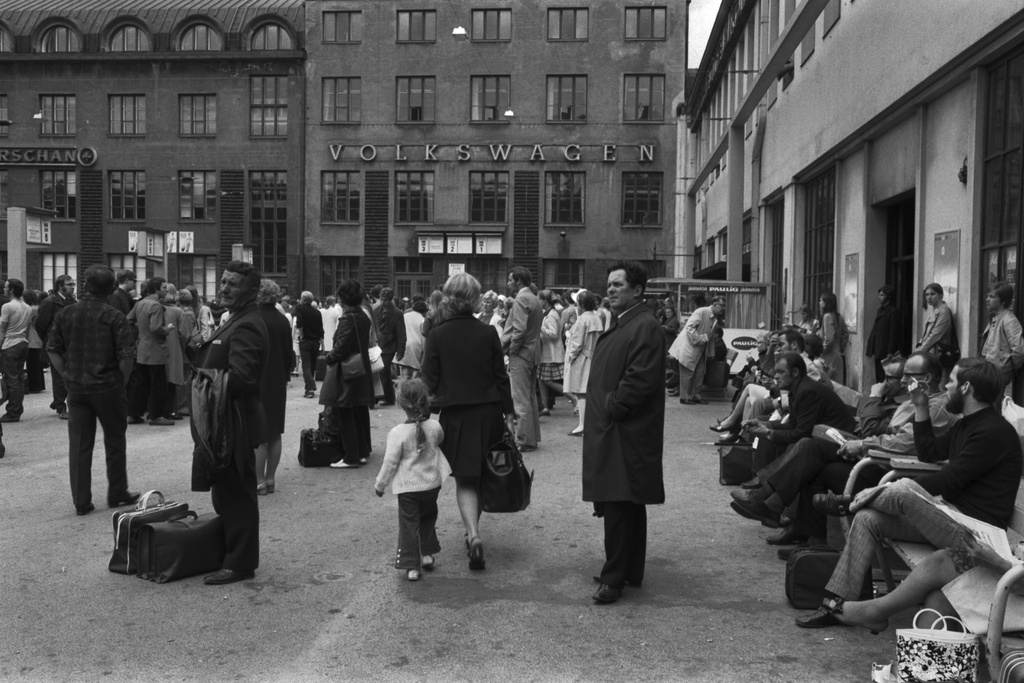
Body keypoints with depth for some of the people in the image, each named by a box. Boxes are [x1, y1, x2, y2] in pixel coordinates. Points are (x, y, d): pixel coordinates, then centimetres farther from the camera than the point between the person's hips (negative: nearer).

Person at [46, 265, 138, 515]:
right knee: (114, 442, 12)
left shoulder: (64, 314, 1)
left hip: (76, 388, 3)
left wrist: (68, 377, 10)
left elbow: (53, 351, 3)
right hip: (108, 388, -3)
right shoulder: (114, 317, -11)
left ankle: (81, 501, 11)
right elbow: (125, 357, -14)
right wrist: (121, 383, 0)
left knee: (79, 445, 8)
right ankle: (117, 494, 21)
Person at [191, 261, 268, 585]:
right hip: (223, 421, 11)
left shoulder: (246, 326, -18)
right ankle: (232, 553, 31)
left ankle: (240, 564, 10)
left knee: (235, 495, -1)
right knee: (226, 494, 19)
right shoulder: (235, 320, 16)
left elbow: (240, 377, -28)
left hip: (234, 423, -11)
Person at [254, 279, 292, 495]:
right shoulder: (283, 320, 5)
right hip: (278, 384, 7)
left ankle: (259, 481, 1)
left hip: (258, 384, -7)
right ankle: (270, 479, 19)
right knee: (274, 433, 11)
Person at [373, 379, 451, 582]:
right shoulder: (434, 426, -9)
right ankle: (427, 553, 32)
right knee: (428, 518, 25)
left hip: (407, 486, -3)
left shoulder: (398, 433, -19)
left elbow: (390, 462, -13)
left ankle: (411, 565, 4)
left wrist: (380, 484, 0)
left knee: (408, 525, 5)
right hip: (432, 483, 4)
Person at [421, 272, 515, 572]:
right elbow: (501, 376, 0)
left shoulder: (437, 335, -8)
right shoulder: (488, 333, -3)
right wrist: (509, 413, 6)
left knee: (465, 480, 4)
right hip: (488, 412, 2)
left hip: (455, 414, -2)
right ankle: (472, 531, 32)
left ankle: (473, 535, -15)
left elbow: (430, 381, -6)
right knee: (481, 476, 18)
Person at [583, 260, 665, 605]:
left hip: (625, 434, -10)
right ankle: (630, 571, 26)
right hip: (607, 429, 10)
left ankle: (615, 577, 4)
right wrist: (600, 407, 13)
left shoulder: (645, 327, -15)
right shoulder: (620, 324, 17)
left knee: (619, 507, -4)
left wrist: (610, 408, -15)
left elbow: (640, 381, -22)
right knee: (626, 507, 16)